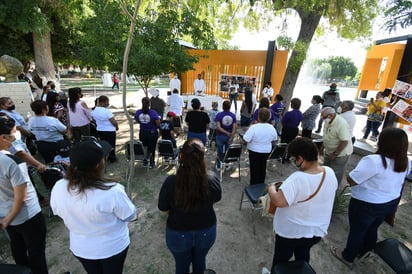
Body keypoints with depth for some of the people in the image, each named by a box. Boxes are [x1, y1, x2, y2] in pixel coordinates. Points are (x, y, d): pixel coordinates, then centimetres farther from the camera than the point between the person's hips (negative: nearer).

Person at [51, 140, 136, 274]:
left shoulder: (58, 188, -21)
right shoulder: (112, 191, -37)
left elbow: (59, 213, -1)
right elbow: (129, 215, -19)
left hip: (80, 249, 4)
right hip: (113, 247, -3)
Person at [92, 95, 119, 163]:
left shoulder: (94, 111, -2)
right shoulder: (107, 111, -25)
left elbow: (94, 119, 13)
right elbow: (114, 122, -23)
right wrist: (117, 127, -5)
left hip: (99, 130, 6)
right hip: (110, 131, -6)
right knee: (111, 145, 10)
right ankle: (112, 158, 23)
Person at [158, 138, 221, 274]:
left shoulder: (171, 182, -29)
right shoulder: (212, 179, -25)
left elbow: (163, 209, -13)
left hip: (178, 233, -1)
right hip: (206, 231, 2)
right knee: (200, 261, 31)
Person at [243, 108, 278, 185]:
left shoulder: (254, 127, -25)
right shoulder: (272, 128, -10)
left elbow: (246, 139, -23)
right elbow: (275, 139, 3)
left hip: (254, 151, -4)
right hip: (266, 151, 4)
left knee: (254, 169, 11)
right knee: (262, 168, 21)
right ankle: (261, 184, 37)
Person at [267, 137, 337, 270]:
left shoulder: (297, 179, -36)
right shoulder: (330, 172, -13)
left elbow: (278, 201, -40)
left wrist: (271, 188, -21)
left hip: (291, 231, -6)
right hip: (317, 230, 6)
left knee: (281, 259, 23)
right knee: (303, 255, 34)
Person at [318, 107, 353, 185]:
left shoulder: (341, 124, -28)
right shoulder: (328, 121, -1)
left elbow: (344, 141, -29)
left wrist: (335, 154, -23)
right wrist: (322, 148, 15)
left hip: (340, 154, -8)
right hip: (329, 152, 8)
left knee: (336, 175, 7)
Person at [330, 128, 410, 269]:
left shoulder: (374, 161, -32)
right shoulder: (405, 161, -6)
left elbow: (350, 180, -27)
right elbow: (397, 181, 13)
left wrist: (362, 169, -10)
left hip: (367, 205, -7)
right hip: (391, 203, 7)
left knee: (357, 231, 14)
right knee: (372, 229, 27)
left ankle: (348, 257, 35)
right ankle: (365, 252, 50)